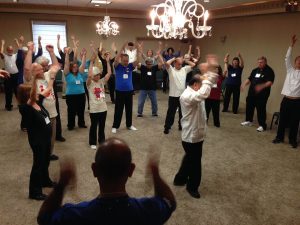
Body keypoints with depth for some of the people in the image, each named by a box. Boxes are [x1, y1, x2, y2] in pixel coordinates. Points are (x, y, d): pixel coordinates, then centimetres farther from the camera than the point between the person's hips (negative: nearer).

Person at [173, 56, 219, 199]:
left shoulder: (194, 92, 6)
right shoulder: (187, 96, -25)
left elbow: (209, 82, 8)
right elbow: (203, 94, -43)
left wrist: (212, 70, -9)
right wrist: (207, 77, -33)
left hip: (196, 133, 10)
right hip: (191, 136, -10)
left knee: (190, 159, 24)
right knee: (195, 162, 7)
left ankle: (180, 179, 42)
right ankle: (192, 187, 27)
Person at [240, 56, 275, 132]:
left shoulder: (269, 71, -7)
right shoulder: (255, 70, 14)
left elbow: (270, 82, -17)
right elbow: (249, 79, 15)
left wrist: (262, 86, -33)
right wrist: (244, 84, -4)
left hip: (262, 94, -7)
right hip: (251, 93, 7)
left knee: (261, 109, -5)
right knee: (249, 106, 14)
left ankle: (262, 125, 5)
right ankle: (249, 121, 32)